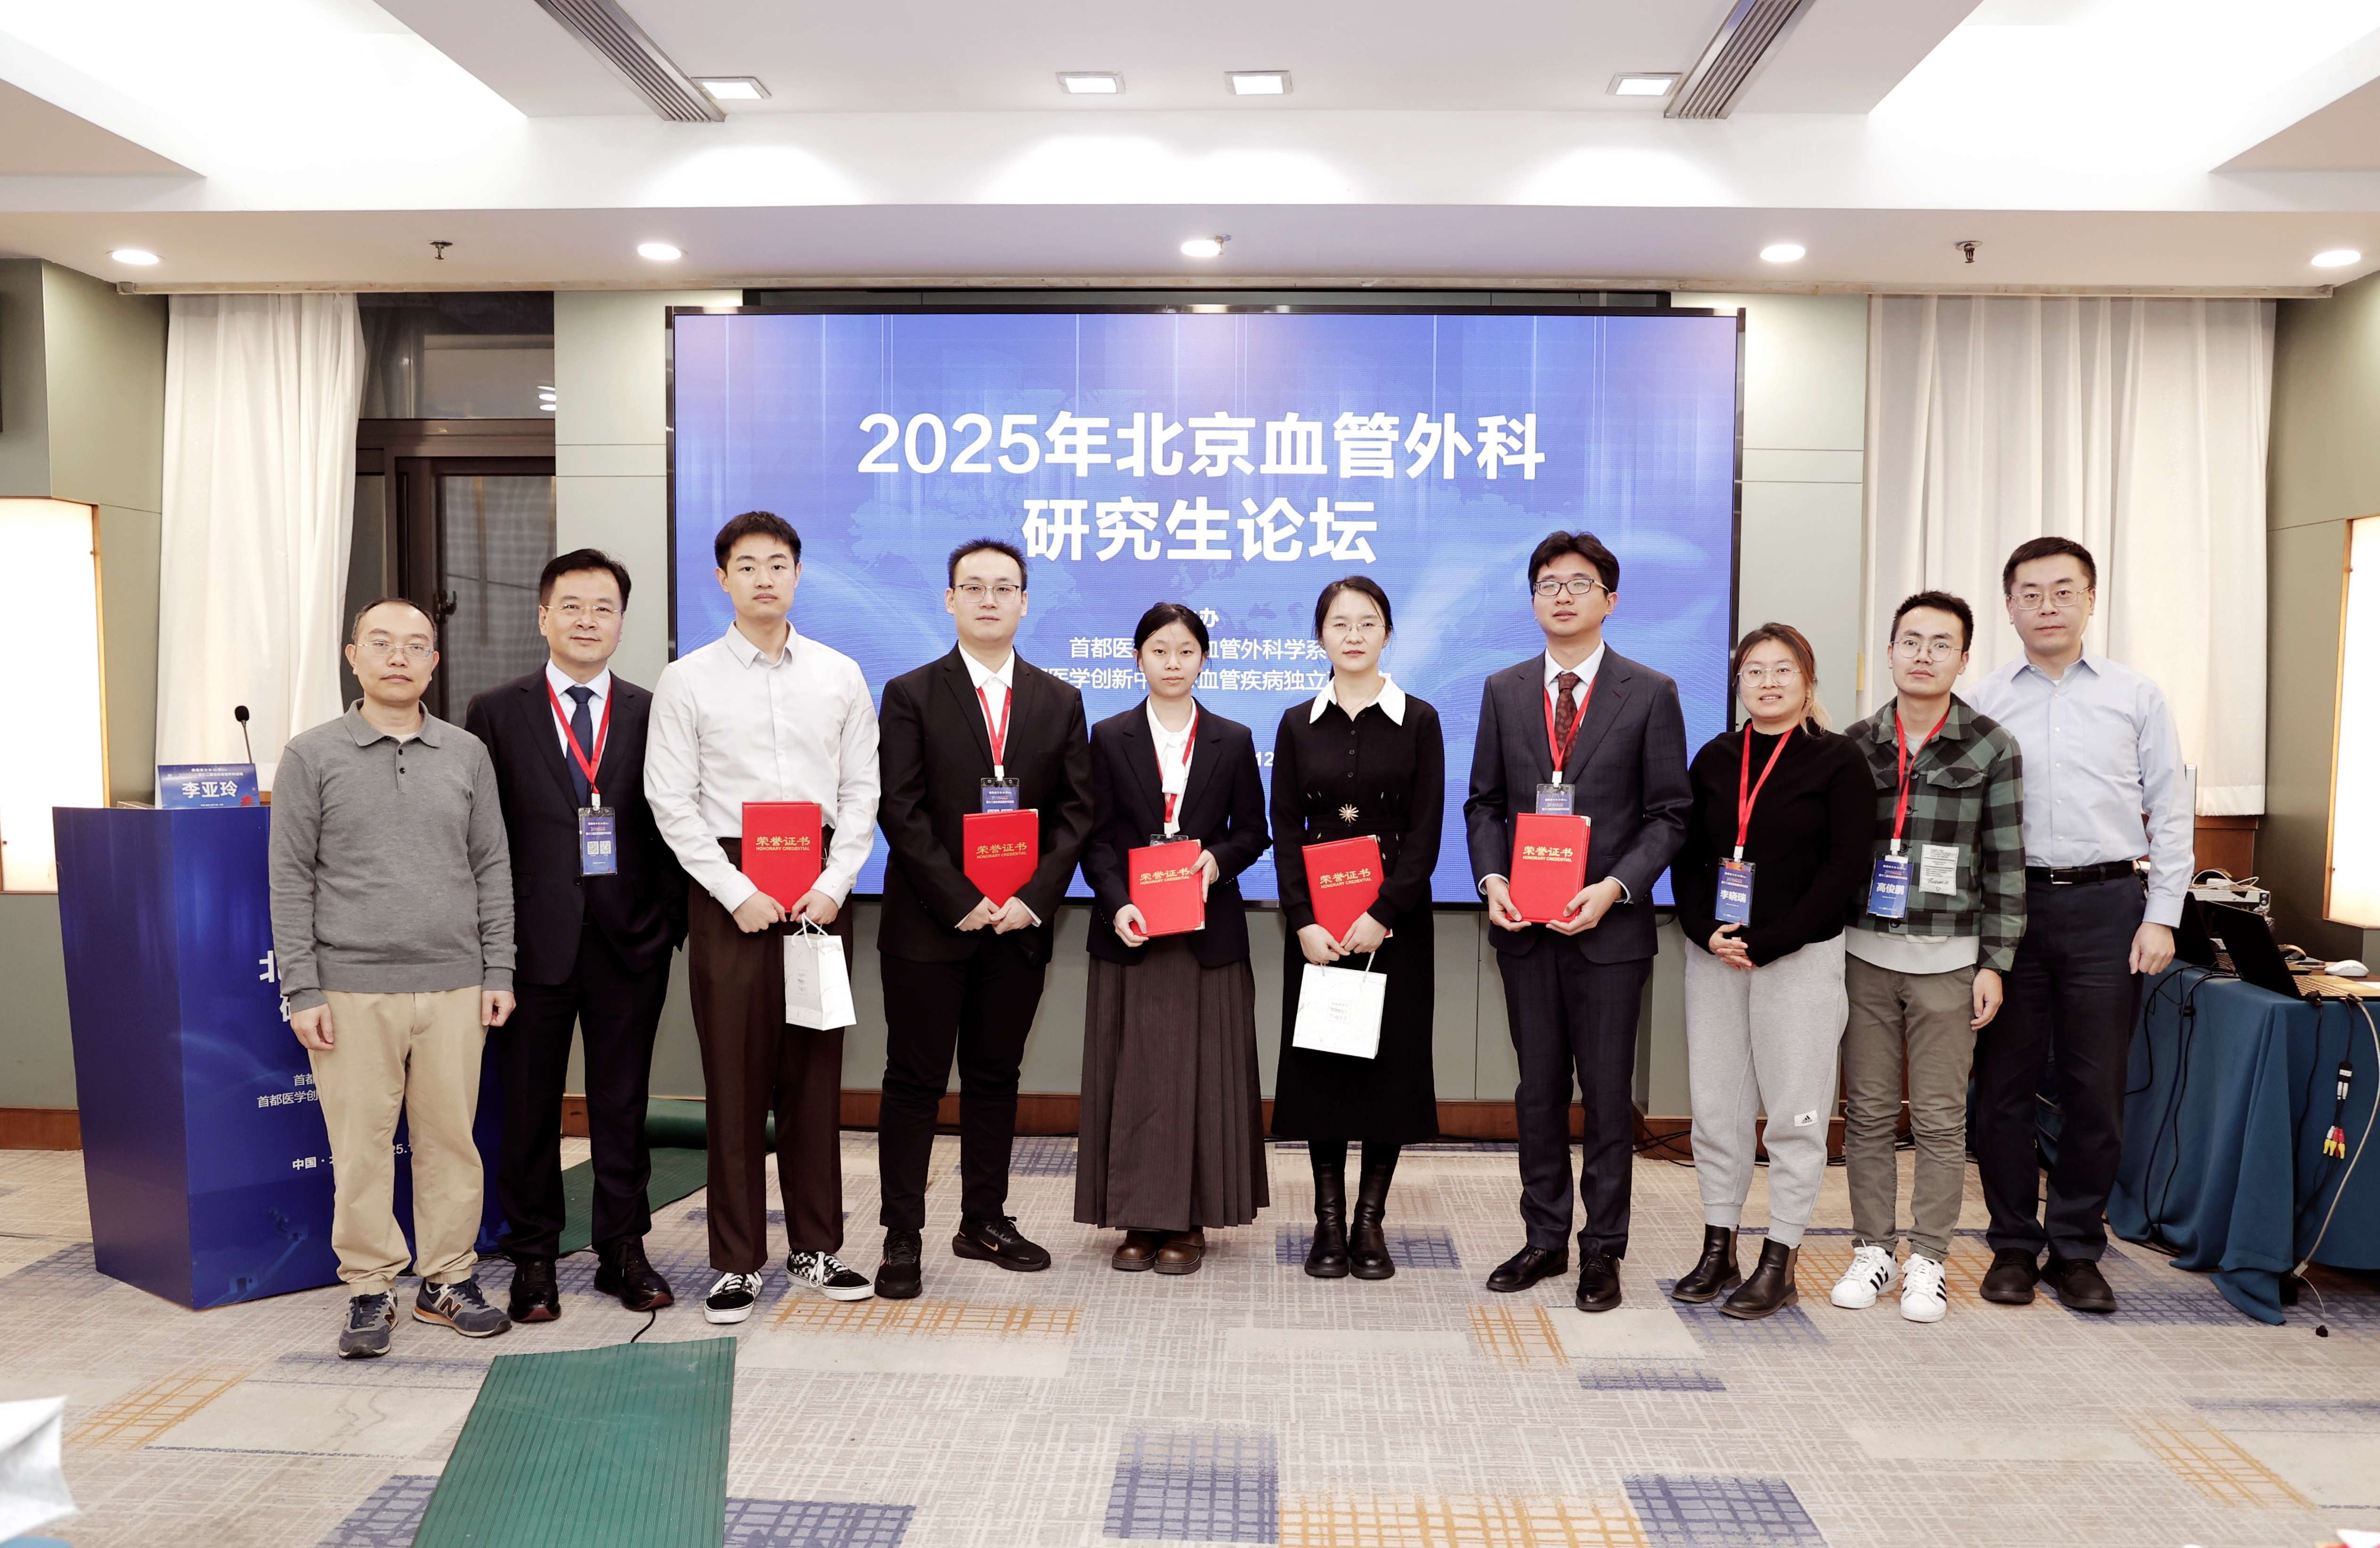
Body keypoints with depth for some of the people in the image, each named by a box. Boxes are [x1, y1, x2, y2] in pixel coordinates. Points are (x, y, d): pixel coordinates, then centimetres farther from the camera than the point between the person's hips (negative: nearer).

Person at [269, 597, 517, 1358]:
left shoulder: (467, 754, 9)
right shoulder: (312, 756, 3)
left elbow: (492, 869, 11)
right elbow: (292, 879, 2)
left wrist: (498, 972, 6)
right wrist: (303, 990, -4)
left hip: (454, 987, 2)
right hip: (353, 989, -2)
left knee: (451, 1139, 6)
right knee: (360, 1145, 2)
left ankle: (448, 1279, 19)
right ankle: (370, 1289, 17)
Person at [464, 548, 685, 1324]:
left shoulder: (652, 713, 6)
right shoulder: (496, 712, 3)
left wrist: (677, 921, -3)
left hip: (629, 943, 1)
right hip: (533, 941, -1)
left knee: (622, 1105, 10)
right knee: (529, 1108, 8)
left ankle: (623, 1251, 22)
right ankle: (533, 1260, 21)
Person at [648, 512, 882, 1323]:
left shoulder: (840, 675, 7)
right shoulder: (688, 680, 1)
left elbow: (861, 790, 6)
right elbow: (671, 801, -2)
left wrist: (833, 885, -6)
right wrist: (738, 892, -10)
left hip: (820, 884, 2)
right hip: (728, 884, -2)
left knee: (815, 1071, 8)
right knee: (735, 1077, 2)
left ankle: (815, 1248, 20)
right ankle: (737, 1261, 13)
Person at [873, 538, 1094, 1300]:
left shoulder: (1059, 701, 9)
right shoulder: (911, 694, 1)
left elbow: (1075, 812, 5)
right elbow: (901, 811, -6)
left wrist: (1034, 897, -8)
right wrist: (959, 901, -14)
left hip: (1019, 922, 3)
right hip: (928, 923, -3)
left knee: (995, 1077, 12)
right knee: (915, 1081, 2)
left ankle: (985, 1222, 23)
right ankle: (902, 1236, 9)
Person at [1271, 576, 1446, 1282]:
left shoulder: (1419, 721, 1)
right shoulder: (1298, 725, 6)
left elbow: (1426, 832, -5)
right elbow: (1285, 831, 2)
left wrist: (1382, 915, -15)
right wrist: (1304, 921, -10)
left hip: (1394, 918, -1)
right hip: (1316, 920, 1)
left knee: (1389, 1061, 2)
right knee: (1320, 1062, 3)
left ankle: (1370, 1221, 13)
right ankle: (1329, 1219, 14)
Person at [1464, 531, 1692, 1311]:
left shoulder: (1651, 693, 0)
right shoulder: (1503, 690, 9)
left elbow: (1668, 814, -2)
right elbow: (1484, 802, 10)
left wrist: (1614, 888, -16)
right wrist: (1492, 879, -6)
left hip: (1609, 924, -3)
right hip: (1523, 924, 3)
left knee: (1608, 1091, 5)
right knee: (1538, 1087, 11)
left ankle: (1603, 1250, 17)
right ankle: (1544, 1238, 24)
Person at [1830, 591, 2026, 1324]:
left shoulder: (1992, 749, -1)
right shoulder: (1856, 744, 6)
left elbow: (2005, 862, -1)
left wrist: (1995, 963, -4)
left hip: (1947, 957, -2)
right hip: (1864, 952, 2)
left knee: (1940, 1119, 4)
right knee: (1868, 1112, 8)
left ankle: (1928, 1262, 15)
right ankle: (1873, 1250, 19)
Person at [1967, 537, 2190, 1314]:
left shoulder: (2136, 697, 6)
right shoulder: (1983, 703, 4)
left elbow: (2171, 814, 6)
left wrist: (2161, 918, -1)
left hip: (2105, 906, 0)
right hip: (2009, 904, 0)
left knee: (2096, 1088, 5)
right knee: (2006, 1083, 6)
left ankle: (2076, 1249, 19)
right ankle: (2014, 1246, 19)